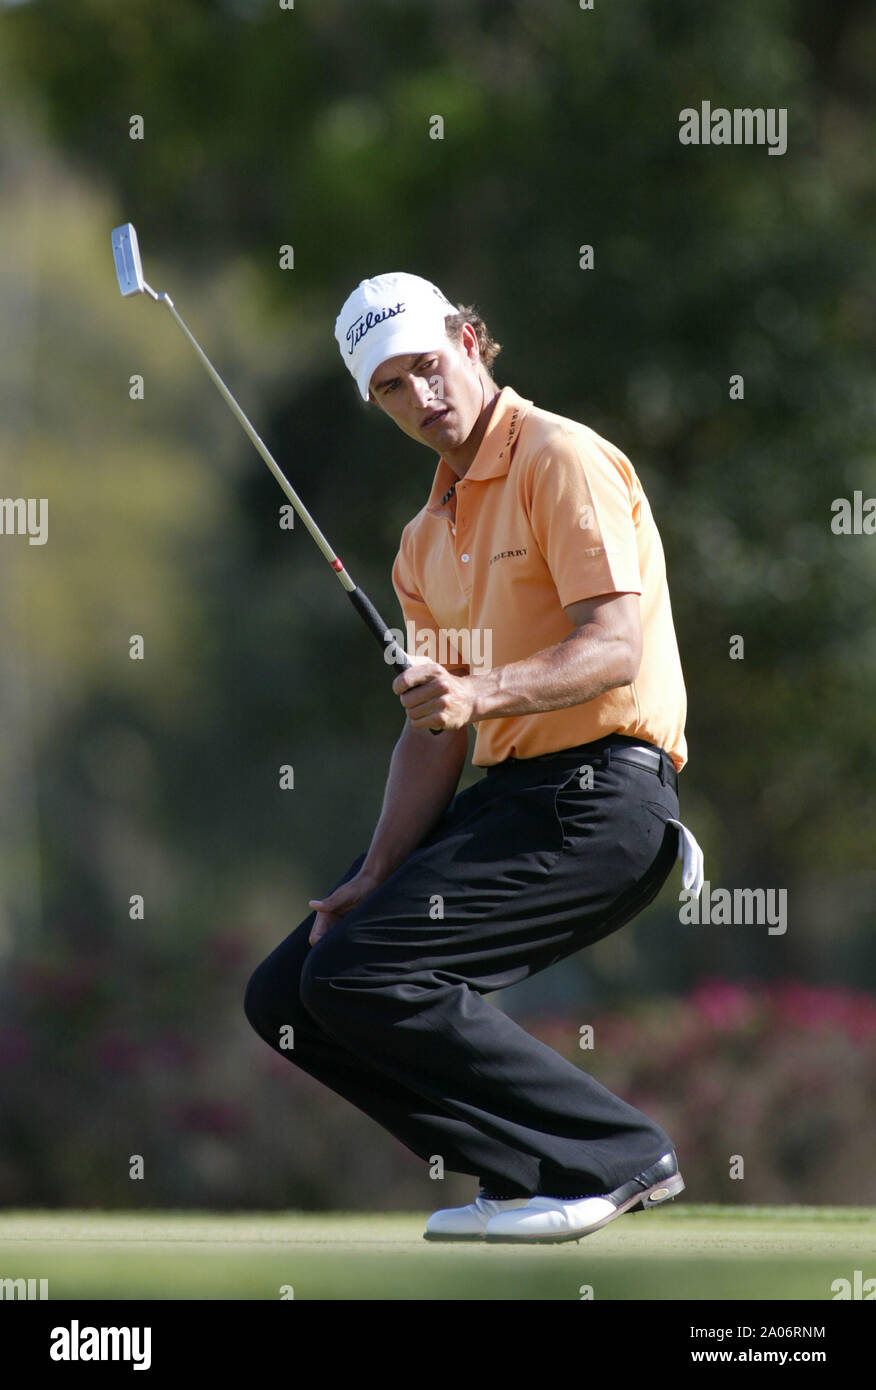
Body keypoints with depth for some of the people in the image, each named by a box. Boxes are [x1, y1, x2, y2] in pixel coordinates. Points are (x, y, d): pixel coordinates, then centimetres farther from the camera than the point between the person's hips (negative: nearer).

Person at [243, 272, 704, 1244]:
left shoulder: (561, 459, -7)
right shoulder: (428, 538, 20)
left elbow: (615, 648, -18)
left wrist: (483, 691, -34)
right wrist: (376, 876, 5)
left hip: (598, 794, -9)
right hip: (503, 793, 9)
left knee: (359, 974, -21)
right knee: (285, 997, 3)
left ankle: (611, 1157, -12)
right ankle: (530, 1171, 5)